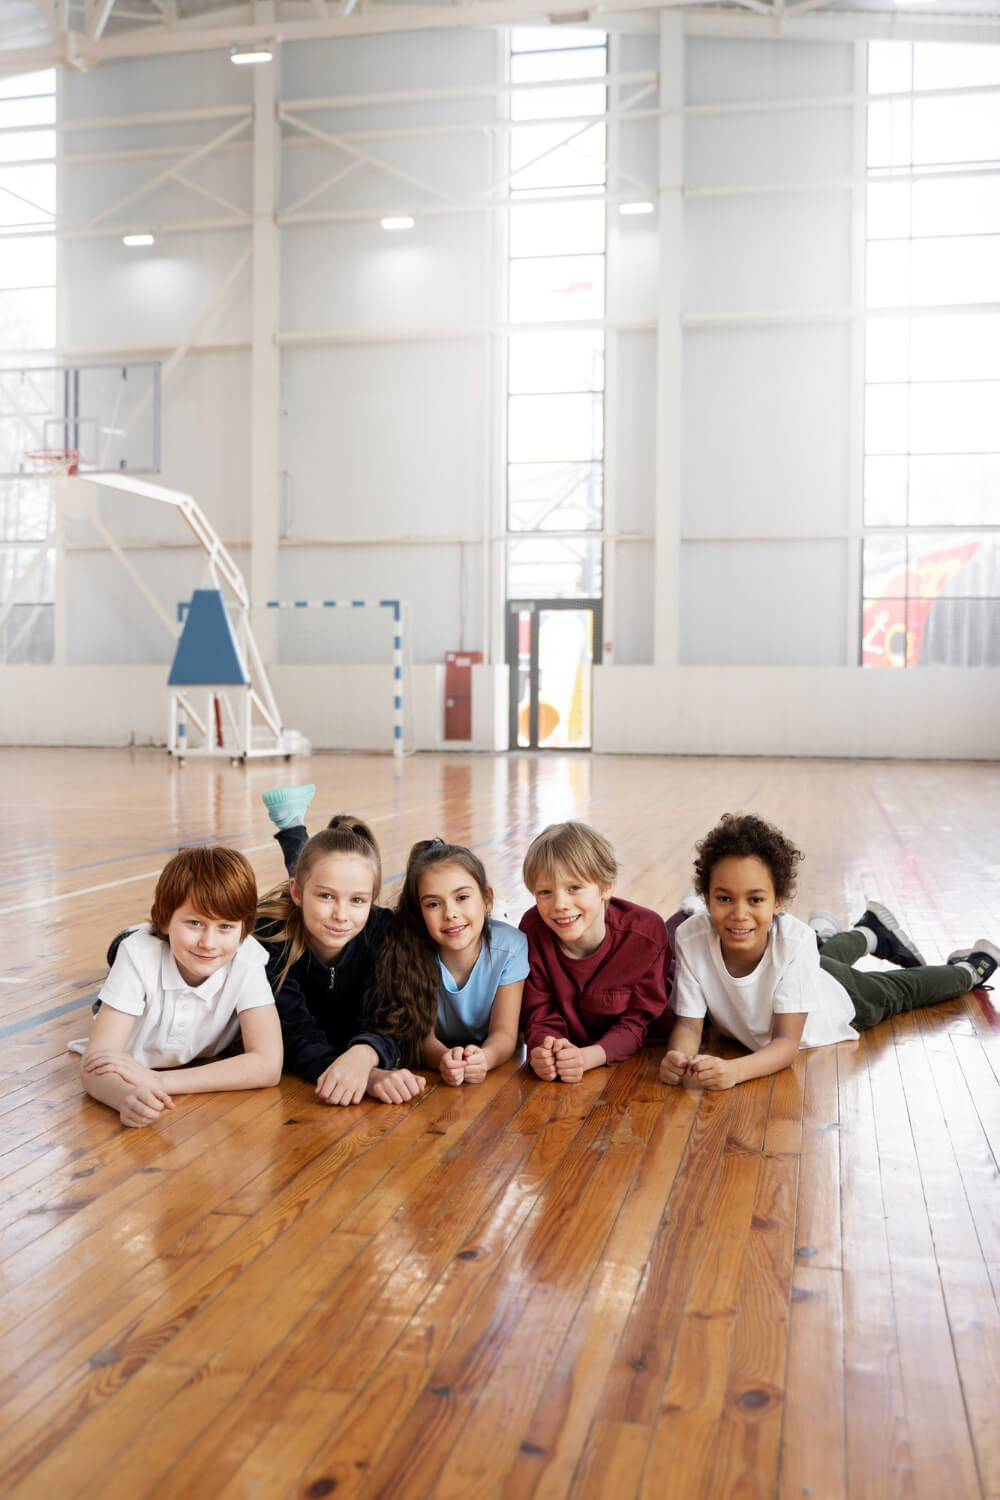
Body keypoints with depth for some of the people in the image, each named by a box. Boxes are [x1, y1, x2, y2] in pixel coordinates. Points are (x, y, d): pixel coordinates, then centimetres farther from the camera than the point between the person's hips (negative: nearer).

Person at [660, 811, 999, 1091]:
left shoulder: (793, 939, -44)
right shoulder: (692, 937, -39)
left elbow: (787, 1041, -42)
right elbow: (688, 1023, -31)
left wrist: (735, 1070, -61)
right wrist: (678, 1057, -55)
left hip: (839, 997, -2)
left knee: (902, 990, 27)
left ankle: (967, 969, 57)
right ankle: (868, 932, 65)